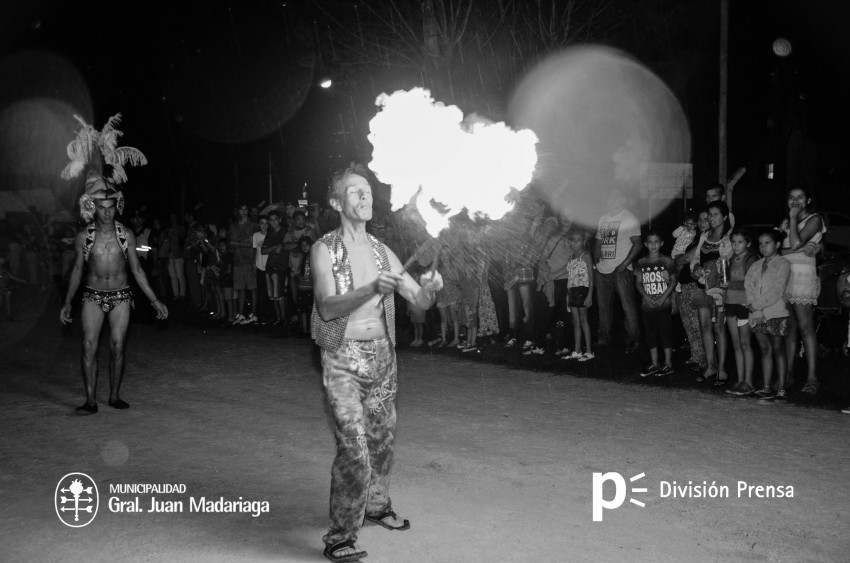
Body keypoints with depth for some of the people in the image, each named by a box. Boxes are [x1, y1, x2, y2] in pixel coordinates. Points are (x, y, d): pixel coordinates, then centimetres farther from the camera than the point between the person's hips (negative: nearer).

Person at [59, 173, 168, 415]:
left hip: (121, 296, 0)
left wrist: (154, 300, 3)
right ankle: (91, 400, -3)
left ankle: (114, 396, 13)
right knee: (89, 346, -8)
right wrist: (67, 302, 4)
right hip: (93, 296, 0)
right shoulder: (84, 236, 0)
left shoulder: (126, 235, 1)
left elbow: (137, 270, 6)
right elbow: (77, 270, 8)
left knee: (117, 347, 0)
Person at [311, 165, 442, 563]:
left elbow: (420, 301, 3)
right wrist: (372, 288, -34)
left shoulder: (382, 252, 6)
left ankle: (376, 505, 40)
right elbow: (327, 307, -20)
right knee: (354, 445, -14)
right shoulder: (324, 250, -8)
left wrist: (430, 288, -20)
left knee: (381, 438, 17)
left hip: (382, 355, 5)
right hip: (343, 360, -5)